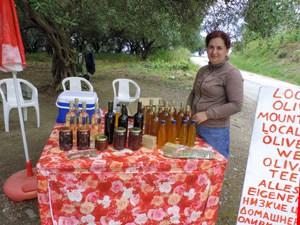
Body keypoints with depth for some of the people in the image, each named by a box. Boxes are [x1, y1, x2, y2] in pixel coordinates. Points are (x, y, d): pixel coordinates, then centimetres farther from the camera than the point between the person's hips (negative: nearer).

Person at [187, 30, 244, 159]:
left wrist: (207, 114, -19)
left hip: (215, 133, -6)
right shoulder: (203, 70, 8)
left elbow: (236, 105, -17)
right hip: (195, 127, 6)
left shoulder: (232, 74, -12)